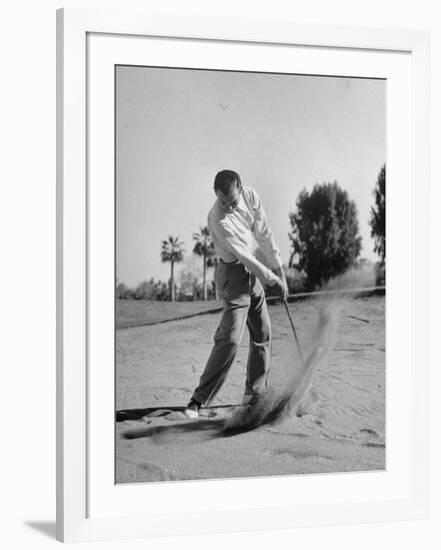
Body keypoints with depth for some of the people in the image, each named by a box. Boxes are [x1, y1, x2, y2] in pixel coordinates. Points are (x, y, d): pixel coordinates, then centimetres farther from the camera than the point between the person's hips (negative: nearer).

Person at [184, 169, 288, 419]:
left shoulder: (251, 196, -8)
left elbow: (264, 234, 1)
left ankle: (256, 393, 25)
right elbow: (242, 254, -23)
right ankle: (199, 399, -14)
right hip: (233, 273, -7)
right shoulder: (218, 218, -28)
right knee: (230, 338, -17)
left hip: (252, 271, 7)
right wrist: (272, 279, -15)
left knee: (263, 334, 12)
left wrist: (279, 269, 1)